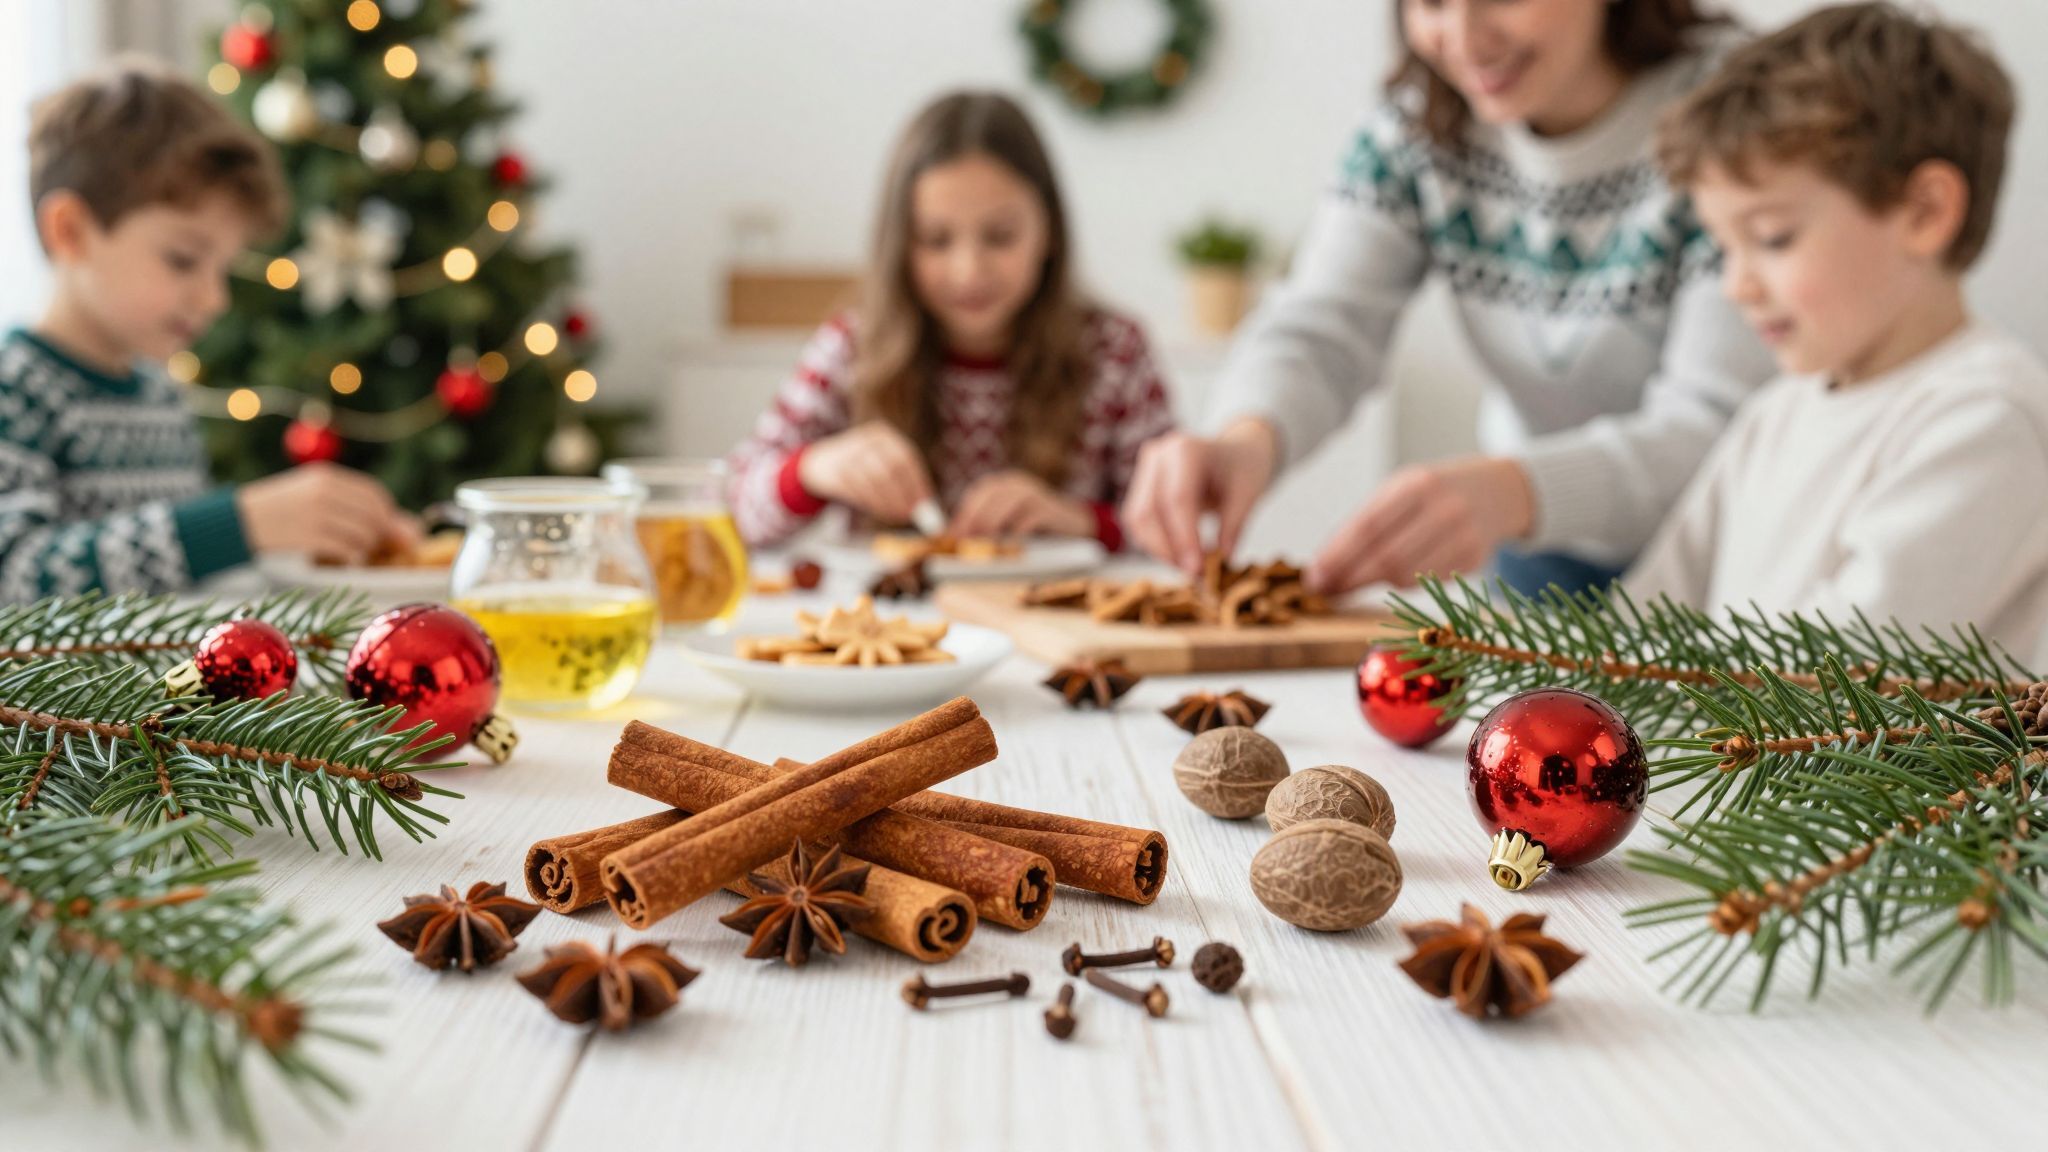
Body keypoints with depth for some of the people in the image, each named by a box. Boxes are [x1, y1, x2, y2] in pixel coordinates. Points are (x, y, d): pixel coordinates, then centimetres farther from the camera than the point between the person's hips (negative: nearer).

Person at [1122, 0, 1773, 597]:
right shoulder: (1422, 119, -6)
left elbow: (1714, 428, -27)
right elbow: (1319, 328, -16)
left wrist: (1511, 492, -48)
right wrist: (1246, 439, -41)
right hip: (1540, 566, 3)